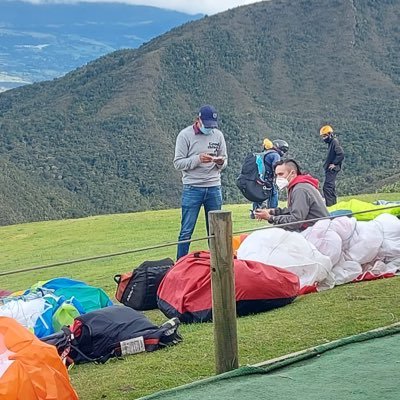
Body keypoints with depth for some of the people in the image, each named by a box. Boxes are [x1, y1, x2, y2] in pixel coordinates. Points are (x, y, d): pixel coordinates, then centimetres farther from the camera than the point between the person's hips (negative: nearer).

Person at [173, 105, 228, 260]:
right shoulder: (185, 135, -5)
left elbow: (225, 161, 13)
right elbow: (178, 163, -8)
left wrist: (221, 162, -11)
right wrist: (198, 159, -22)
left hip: (214, 188, 4)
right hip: (192, 188, -4)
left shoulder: (218, 135, 7)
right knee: (187, 231, -3)